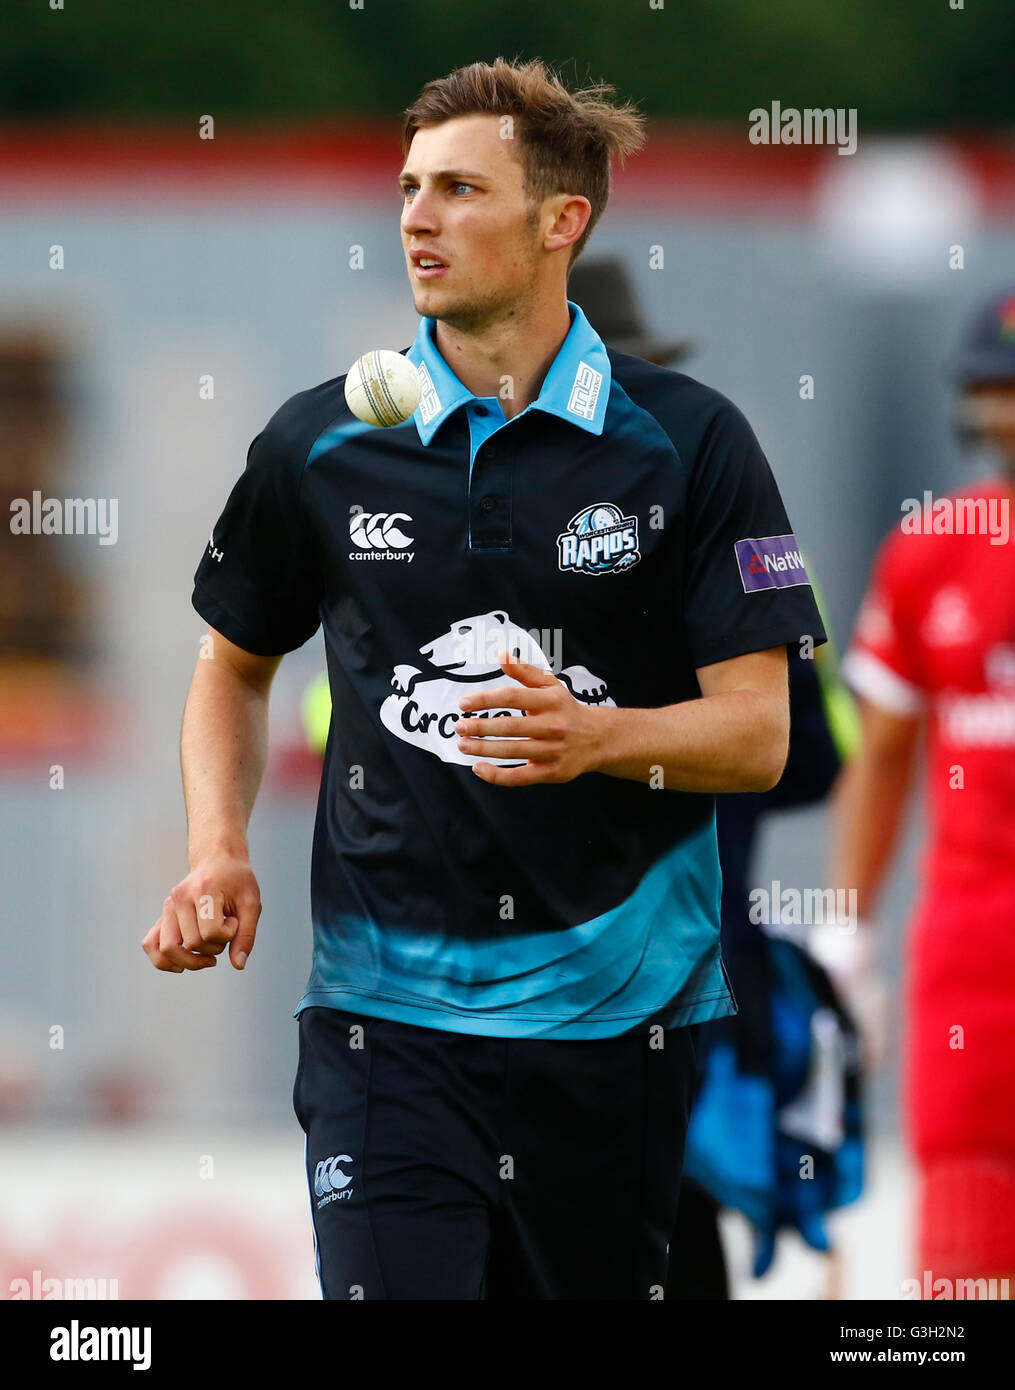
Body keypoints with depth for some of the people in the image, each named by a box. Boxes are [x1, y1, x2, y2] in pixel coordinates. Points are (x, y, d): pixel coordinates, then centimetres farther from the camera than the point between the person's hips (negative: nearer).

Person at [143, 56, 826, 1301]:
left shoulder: (687, 440, -1)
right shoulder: (320, 444, 5)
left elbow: (756, 734, -4)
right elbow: (236, 663, 21)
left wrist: (598, 737, -24)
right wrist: (218, 854, 4)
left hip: (618, 1010, 0)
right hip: (385, 1005, 0)